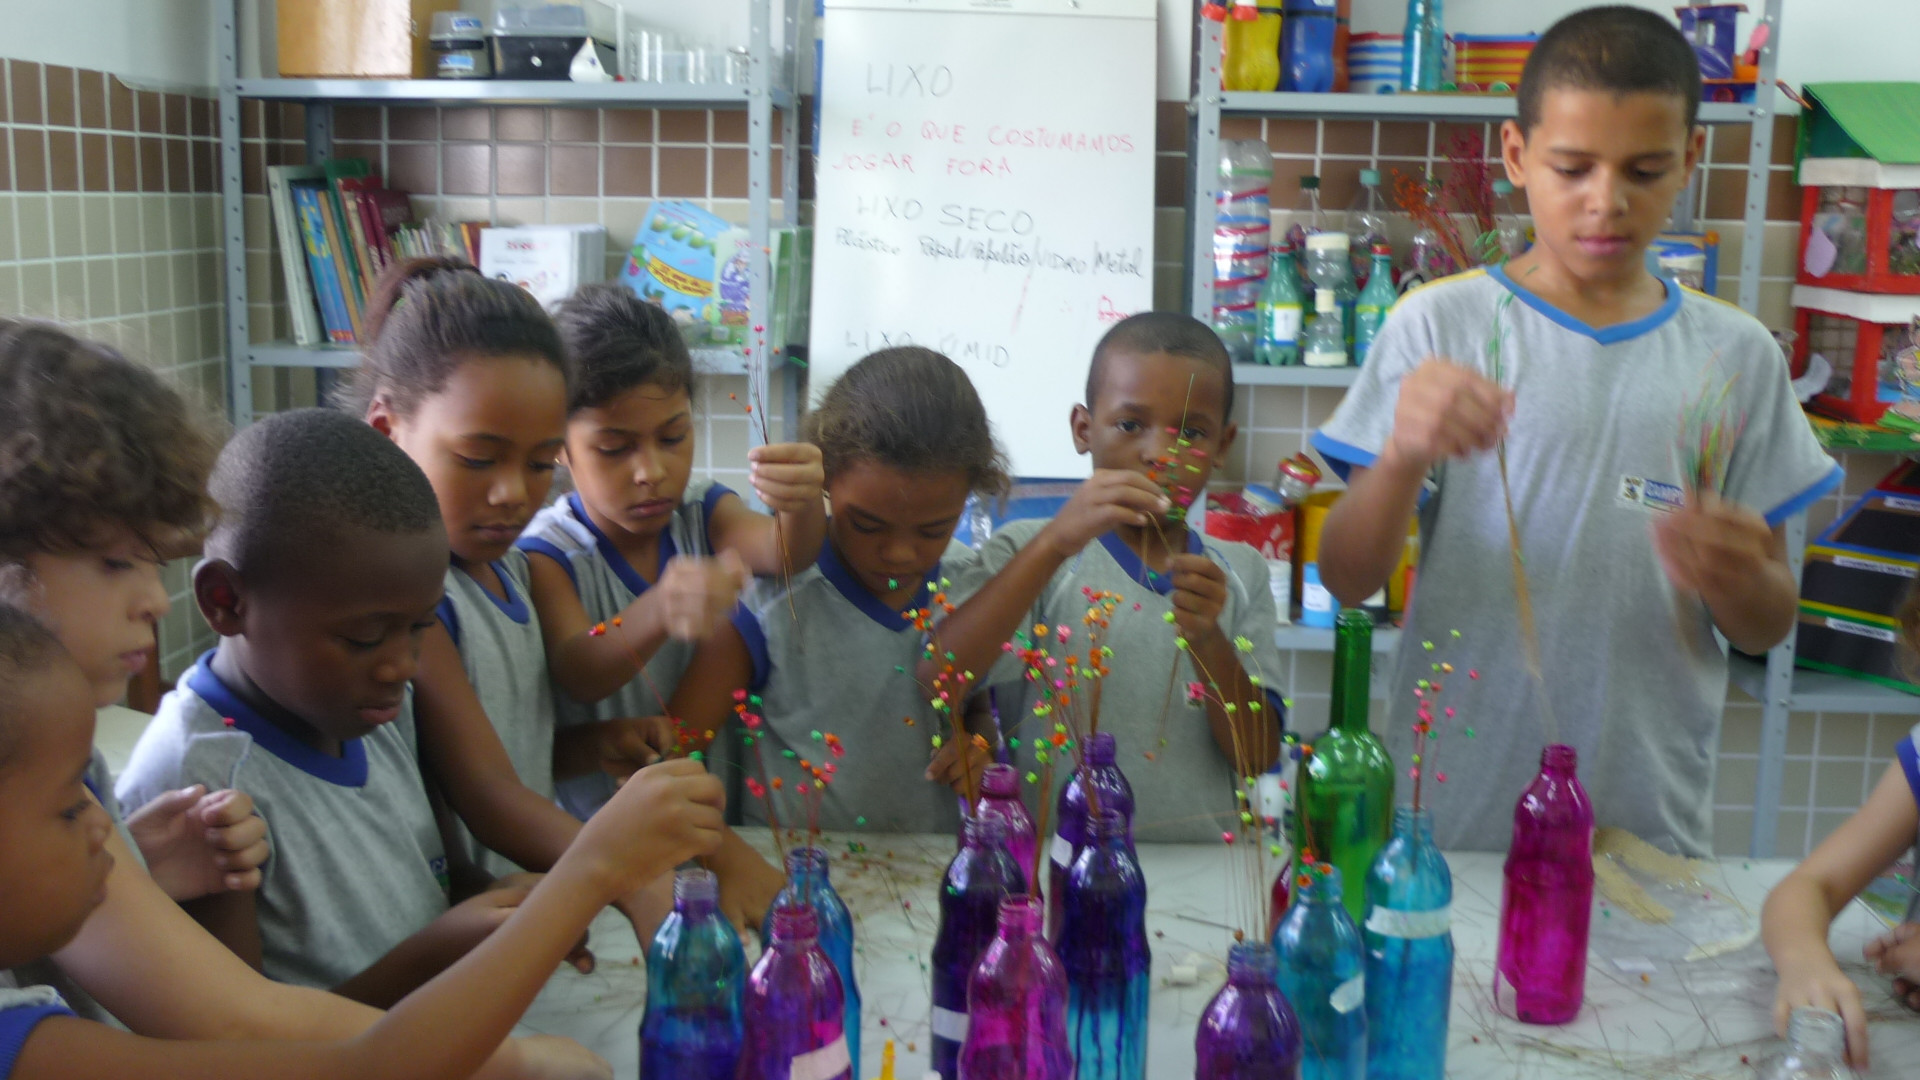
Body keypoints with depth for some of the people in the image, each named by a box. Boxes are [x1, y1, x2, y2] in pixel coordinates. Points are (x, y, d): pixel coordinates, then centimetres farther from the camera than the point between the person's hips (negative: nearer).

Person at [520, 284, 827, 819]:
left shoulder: (705, 513, 4)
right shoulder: (545, 555, -8)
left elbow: (781, 552, -15)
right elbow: (579, 674, -24)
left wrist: (803, 503, -38)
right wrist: (660, 611, -44)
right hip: (592, 826, -6)